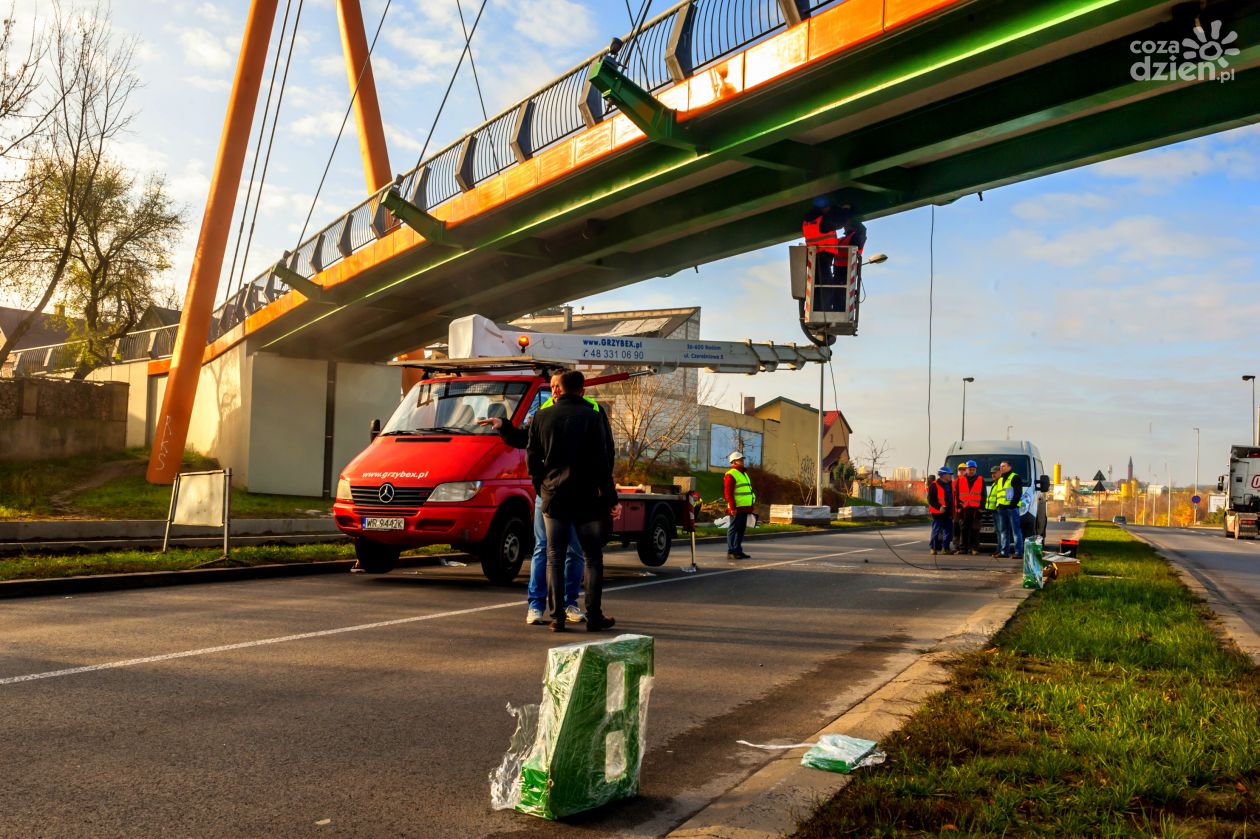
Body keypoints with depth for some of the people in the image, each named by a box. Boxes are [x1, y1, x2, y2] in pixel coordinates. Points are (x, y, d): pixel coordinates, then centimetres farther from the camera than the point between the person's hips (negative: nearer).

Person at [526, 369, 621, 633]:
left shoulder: (542, 417, 3)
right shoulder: (592, 417, -6)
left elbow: (532, 457, 6)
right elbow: (602, 461, -9)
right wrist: (611, 497, -4)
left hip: (553, 496, 2)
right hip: (587, 497, -2)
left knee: (554, 558, 8)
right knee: (593, 558, 7)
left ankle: (557, 617, 6)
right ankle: (594, 616, 7)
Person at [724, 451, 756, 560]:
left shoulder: (744, 473, 22)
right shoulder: (731, 474, -10)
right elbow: (728, 493, -16)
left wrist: (753, 500, 21)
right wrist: (732, 507, -20)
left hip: (744, 508, 10)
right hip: (737, 508, -10)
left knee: (741, 530, 12)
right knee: (733, 529, -6)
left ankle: (738, 551, 19)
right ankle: (731, 552, -4)